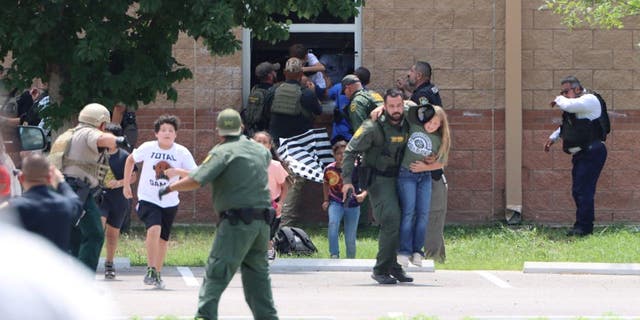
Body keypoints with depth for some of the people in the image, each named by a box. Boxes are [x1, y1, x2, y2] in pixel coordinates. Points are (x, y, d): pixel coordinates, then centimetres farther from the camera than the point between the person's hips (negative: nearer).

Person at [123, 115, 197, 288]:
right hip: (148, 199, -2)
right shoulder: (148, 148, -8)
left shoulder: (182, 152, -7)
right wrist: (126, 184, 13)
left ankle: (157, 274, 28)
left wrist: (178, 171, -27)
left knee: (163, 239, 12)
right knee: (154, 229, -26)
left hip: (169, 202, 2)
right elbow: (130, 160, 11)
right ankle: (151, 270, -19)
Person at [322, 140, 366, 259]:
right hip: (336, 203, 0)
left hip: (352, 205, 0)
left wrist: (363, 194, -26)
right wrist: (326, 200, 10)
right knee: (333, 223, -30)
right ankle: (334, 256, -29)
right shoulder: (329, 169, -6)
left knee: (350, 239, 3)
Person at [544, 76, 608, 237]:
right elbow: (567, 125, 33)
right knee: (577, 191, 11)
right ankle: (582, 226, 16)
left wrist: (559, 100, -9)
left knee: (583, 190, -12)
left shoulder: (589, 100, -12)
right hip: (580, 155, 10)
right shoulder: (577, 103, 18)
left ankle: (583, 226, -11)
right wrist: (553, 137, 22)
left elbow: (569, 106, -30)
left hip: (592, 153, -10)